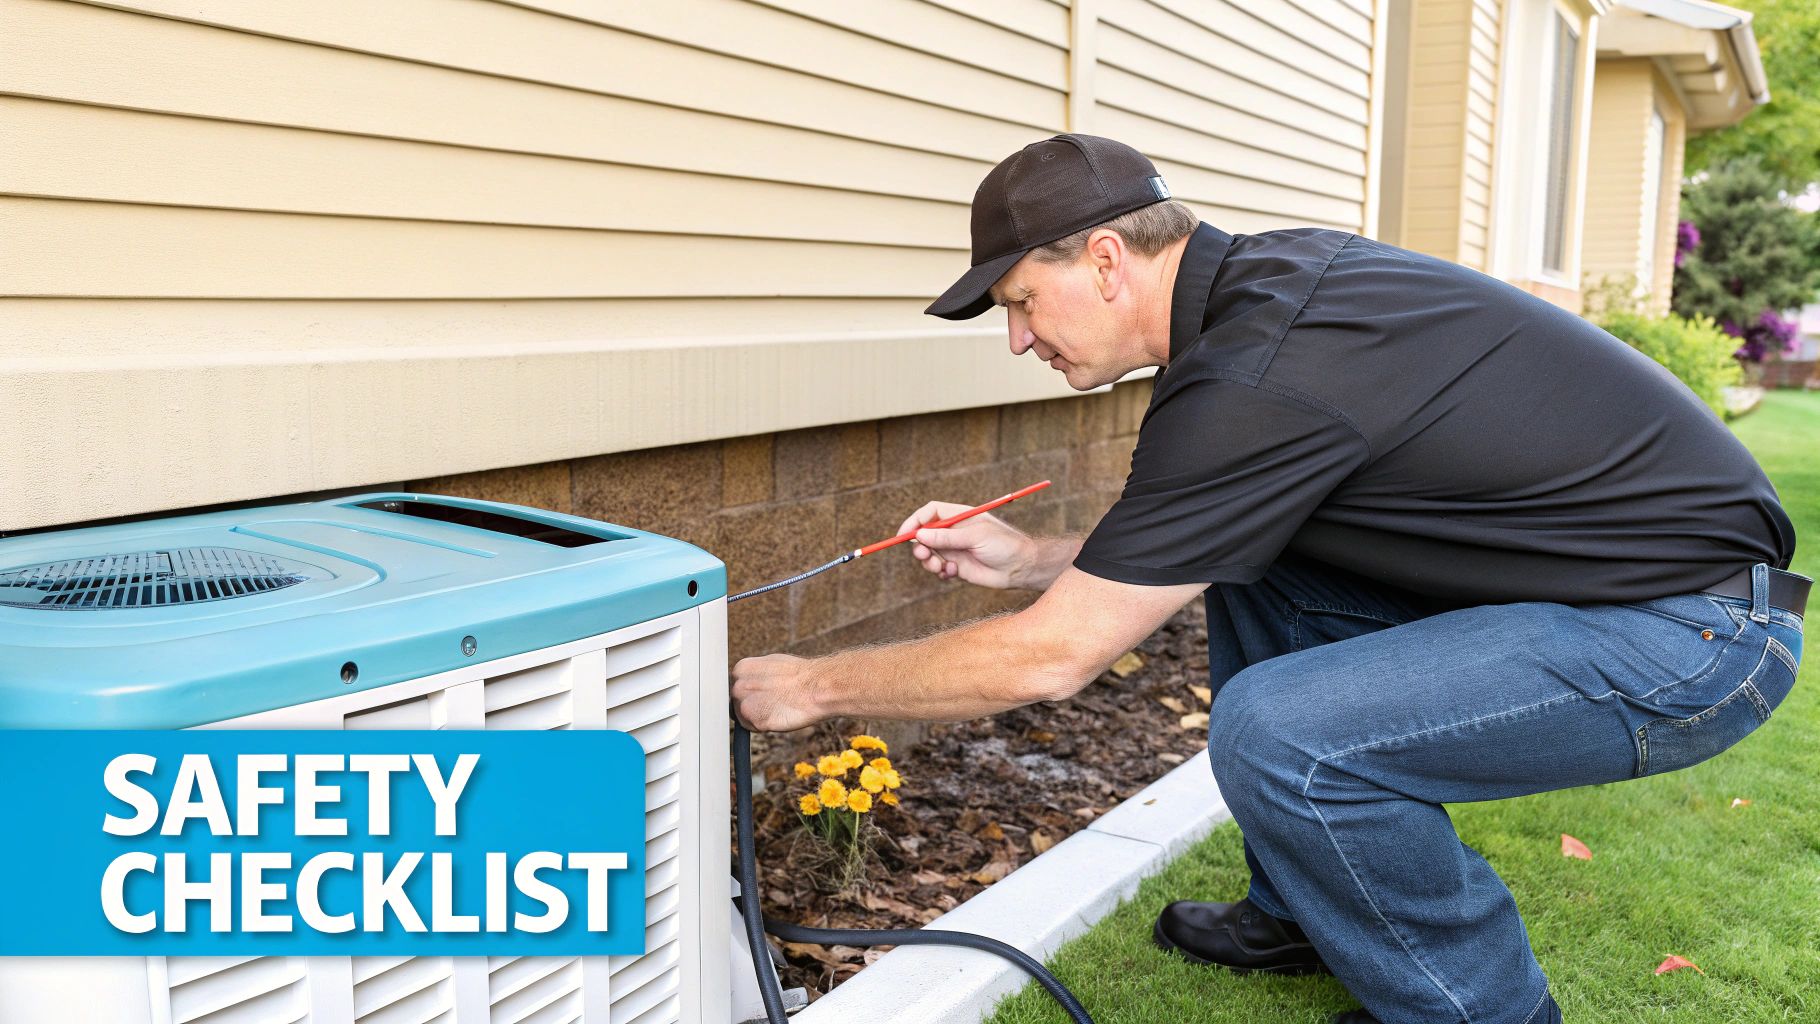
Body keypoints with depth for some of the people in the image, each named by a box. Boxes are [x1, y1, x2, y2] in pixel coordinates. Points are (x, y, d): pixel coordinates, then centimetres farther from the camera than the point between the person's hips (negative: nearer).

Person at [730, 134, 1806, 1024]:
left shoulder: (1256, 375, -26)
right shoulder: (1272, 270, 2)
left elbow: (1048, 660, -19)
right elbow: (1187, 535, 16)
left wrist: (811, 686, -7)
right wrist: (1032, 557, 7)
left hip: (1696, 632, -9)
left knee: (1277, 733, -25)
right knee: (1246, 565, 9)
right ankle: (1311, 911, 20)